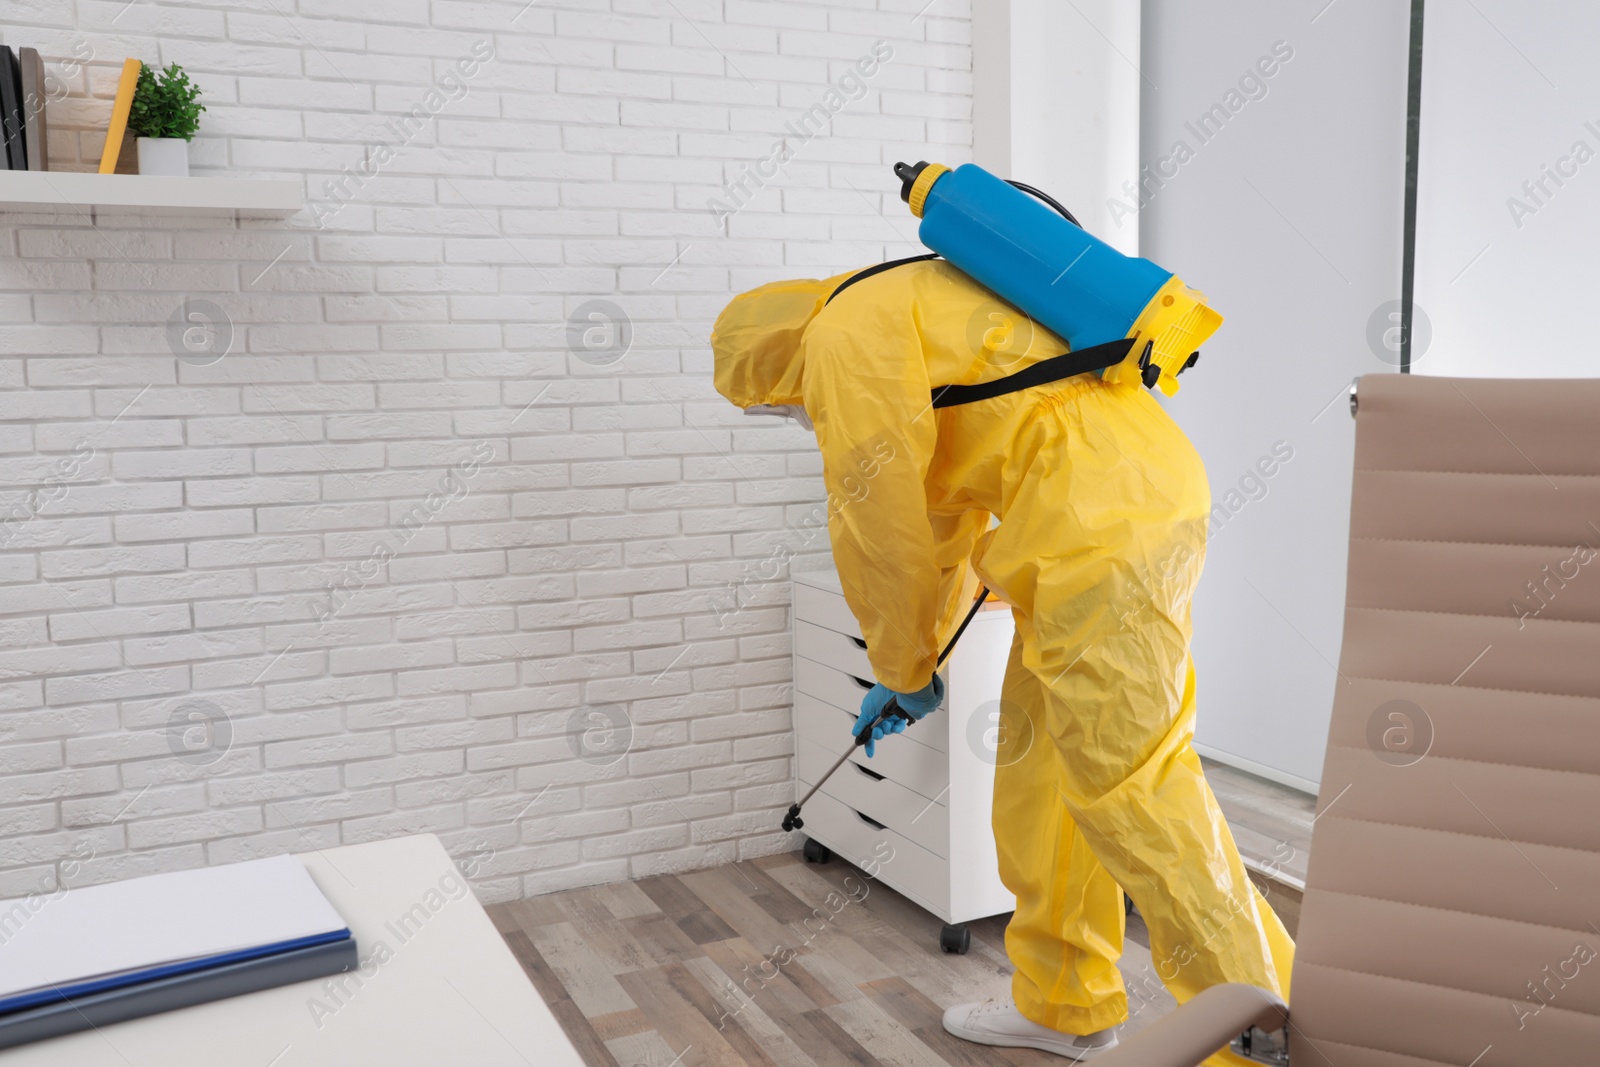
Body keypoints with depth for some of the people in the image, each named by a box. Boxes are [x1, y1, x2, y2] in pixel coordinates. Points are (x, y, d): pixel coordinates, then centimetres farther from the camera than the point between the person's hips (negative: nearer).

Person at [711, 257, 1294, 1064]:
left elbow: (878, 527, -4)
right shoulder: (911, 323, 28)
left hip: (1100, 528, -10)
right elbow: (945, 516, 33)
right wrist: (913, 662, 37)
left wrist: (901, 668, 11)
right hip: (1143, 495, 10)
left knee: (1130, 783, -5)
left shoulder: (846, 333, -3)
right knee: (1036, 756, 15)